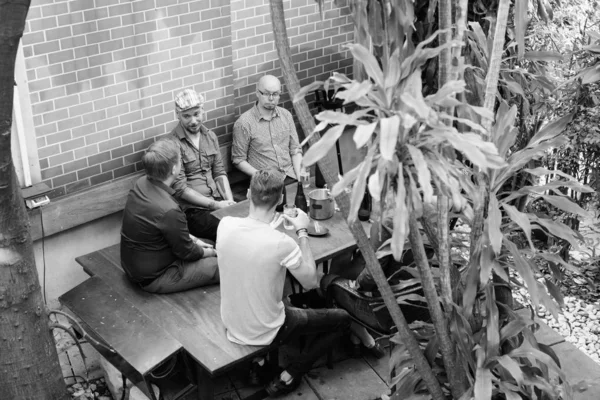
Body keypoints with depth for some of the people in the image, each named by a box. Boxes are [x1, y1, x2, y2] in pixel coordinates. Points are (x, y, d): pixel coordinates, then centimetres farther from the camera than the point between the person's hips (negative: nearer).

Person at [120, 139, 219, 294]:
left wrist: (193, 239, 10)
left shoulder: (141, 184, -8)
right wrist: (211, 252, 2)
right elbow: (187, 252, -17)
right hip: (153, 278, -9)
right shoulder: (169, 211, -34)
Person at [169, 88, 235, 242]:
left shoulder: (210, 136, 11)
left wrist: (230, 201, -3)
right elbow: (180, 189, -13)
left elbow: (220, 173, 13)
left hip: (219, 201, 6)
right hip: (192, 209, -6)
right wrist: (214, 205, -14)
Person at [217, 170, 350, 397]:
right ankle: (286, 379, 10)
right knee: (342, 319, 12)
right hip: (264, 333, -6)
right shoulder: (282, 243, -30)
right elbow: (311, 282, -13)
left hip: (231, 326, 7)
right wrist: (302, 232, -9)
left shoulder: (225, 225, -15)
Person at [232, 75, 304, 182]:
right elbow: (238, 160, -2)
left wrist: (299, 174, -2)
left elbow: (295, 149, 14)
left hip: (290, 174, 4)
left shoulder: (286, 115, 11)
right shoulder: (243, 123, -5)